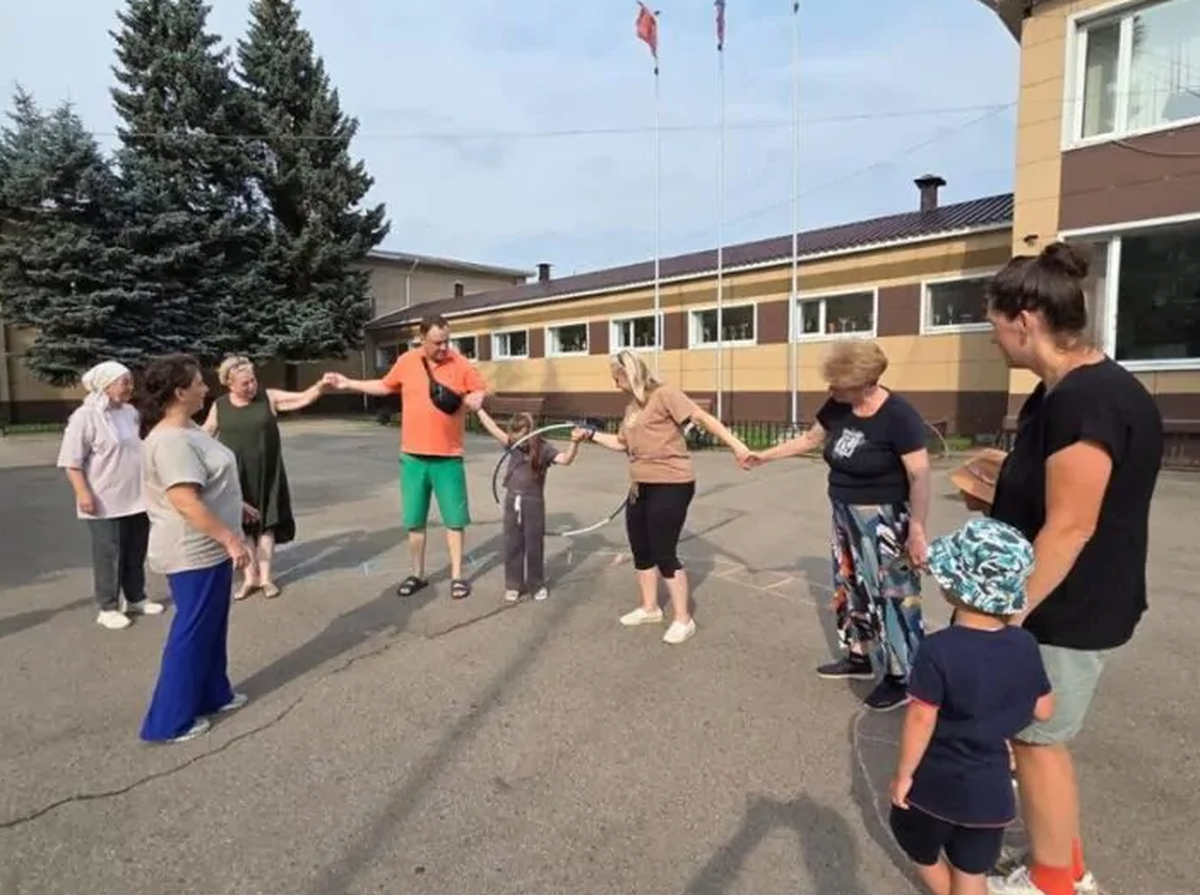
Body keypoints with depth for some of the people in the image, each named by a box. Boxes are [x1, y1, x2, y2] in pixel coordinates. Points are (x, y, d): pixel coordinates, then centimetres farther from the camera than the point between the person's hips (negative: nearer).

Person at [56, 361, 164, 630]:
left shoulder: (131, 412, 9)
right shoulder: (86, 416, -12)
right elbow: (71, 461, -14)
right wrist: (83, 494, -20)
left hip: (137, 499, 7)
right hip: (106, 502, -6)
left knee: (136, 553, 15)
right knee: (109, 556, 3)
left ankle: (136, 599, 29)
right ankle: (108, 608, 16)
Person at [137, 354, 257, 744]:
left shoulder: (186, 429, 8)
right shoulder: (172, 441, -25)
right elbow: (186, 502, -30)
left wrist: (235, 505, 26)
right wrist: (231, 539, -28)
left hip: (208, 548, 10)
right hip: (195, 553, -10)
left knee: (210, 627, 21)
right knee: (192, 633, 2)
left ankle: (213, 694, 36)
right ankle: (170, 721, 16)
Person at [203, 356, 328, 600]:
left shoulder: (269, 397, -5)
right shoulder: (219, 406, -1)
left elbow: (303, 398, -10)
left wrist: (321, 386, -26)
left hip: (266, 474, -1)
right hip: (236, 476, 1)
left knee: (266, 523, 5)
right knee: (242, 525, 8)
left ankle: (265, 577, 17)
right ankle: (250, 577, 20)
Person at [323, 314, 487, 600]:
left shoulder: (460, 364, -5)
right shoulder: (406, 362, 1)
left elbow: (480, 389, 5)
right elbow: (385, 386, 17)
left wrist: (474, 400, -17)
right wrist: (348, 383, 15)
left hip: (448, 457, -2)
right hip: (413, 457, 2)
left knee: (454, 519, 4)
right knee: (415, 521, 10)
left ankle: (457, 576, 15)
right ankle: (417, 574, 25)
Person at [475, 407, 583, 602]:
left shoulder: (543, 448, -10)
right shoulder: (513, 443, 2)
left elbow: (565, 459, -23)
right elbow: (494, 429, 7)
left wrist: (574, 442, -40)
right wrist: (478, 409, 9)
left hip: (533, 502, -4)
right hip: (512, 501, 4)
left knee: (534, 545, 8)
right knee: (512, 545, 11)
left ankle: (537, 584, 22)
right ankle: (513, 585, 22)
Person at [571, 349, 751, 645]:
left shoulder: (664, 393, -13)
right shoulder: (632, 406, 14)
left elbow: (702, 418, -18)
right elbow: (621, 443, 25)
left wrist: (735, 444, -25)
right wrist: (590, 435, 20)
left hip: (671, 485, -9)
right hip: (641, 487, 9)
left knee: (664, 554, -4)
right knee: (641, 551, 16)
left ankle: (683, 620, 12)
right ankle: (650, 608, 35)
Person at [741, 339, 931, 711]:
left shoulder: (898, 416, -22)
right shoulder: (837, 407, -2)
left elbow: (920, 476, -21)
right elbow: (810, 439, 15)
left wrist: (917, 530, -24)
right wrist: (765, 455, 17)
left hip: (883, 519, -7)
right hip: (846, 514, 8)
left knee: (890, 595, 0)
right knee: (850, 588, 17)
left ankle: (901, 677, 15)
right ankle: (858, 658, 34)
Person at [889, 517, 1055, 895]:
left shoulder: (938, 650, -25)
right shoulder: (1024, 646, -10)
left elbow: (921, 719, -20)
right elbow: (1044, 710, 3)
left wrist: (903, 774, -7)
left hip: (935, 781, -4)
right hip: (990, 788, 4)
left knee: (921, 848, 26)